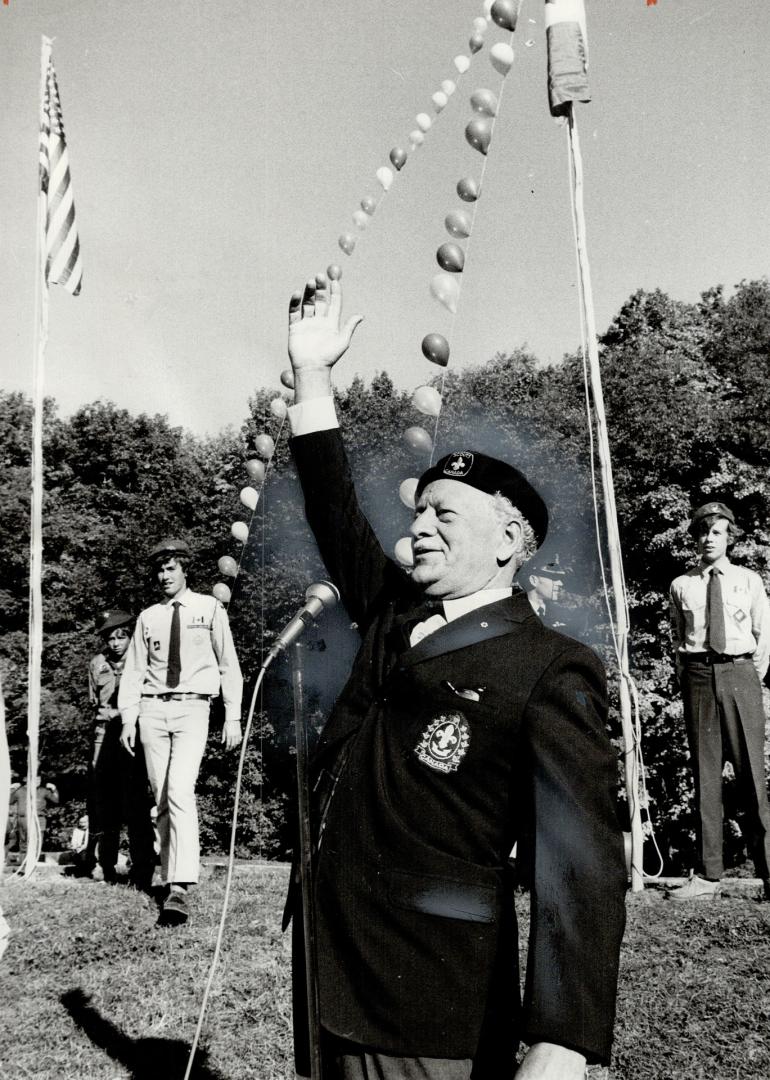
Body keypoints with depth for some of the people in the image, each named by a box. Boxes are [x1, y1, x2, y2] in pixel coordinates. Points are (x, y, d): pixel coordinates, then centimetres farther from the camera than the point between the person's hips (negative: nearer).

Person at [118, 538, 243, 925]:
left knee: (180, 791, -18)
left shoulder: (209, 609, 6)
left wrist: (233, 716, 0)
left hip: (192, 707, -4)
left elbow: (228, 663, 6)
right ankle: (170, 875, 15)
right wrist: (128, 718, 2)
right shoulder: (147, 618, 13)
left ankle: (180, 889, -23)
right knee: (161, 797, 4)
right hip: (153, 709, 4)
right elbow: (134, 670, 12)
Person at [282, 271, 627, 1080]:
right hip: (326, 977, 7)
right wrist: (312, 373, 9)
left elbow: (579, 867, -19)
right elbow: (335, 514, 14)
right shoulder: (392, 615, 7)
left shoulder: (551, 674, -12)